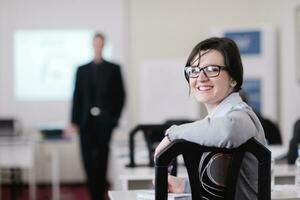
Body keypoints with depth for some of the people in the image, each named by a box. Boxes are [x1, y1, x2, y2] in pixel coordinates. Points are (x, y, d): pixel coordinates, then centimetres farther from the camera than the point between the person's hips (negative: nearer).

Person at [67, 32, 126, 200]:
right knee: (88, 159, -1)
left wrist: (115, 118, -1)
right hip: (86, 122, 1)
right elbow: (77, 96, 7)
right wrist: (74, 122, 1)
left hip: (104, 121, -1)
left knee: (102, 159, -3)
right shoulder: (82, 70, 10)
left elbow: (120, 95, 6)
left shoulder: (114, 69, 6)